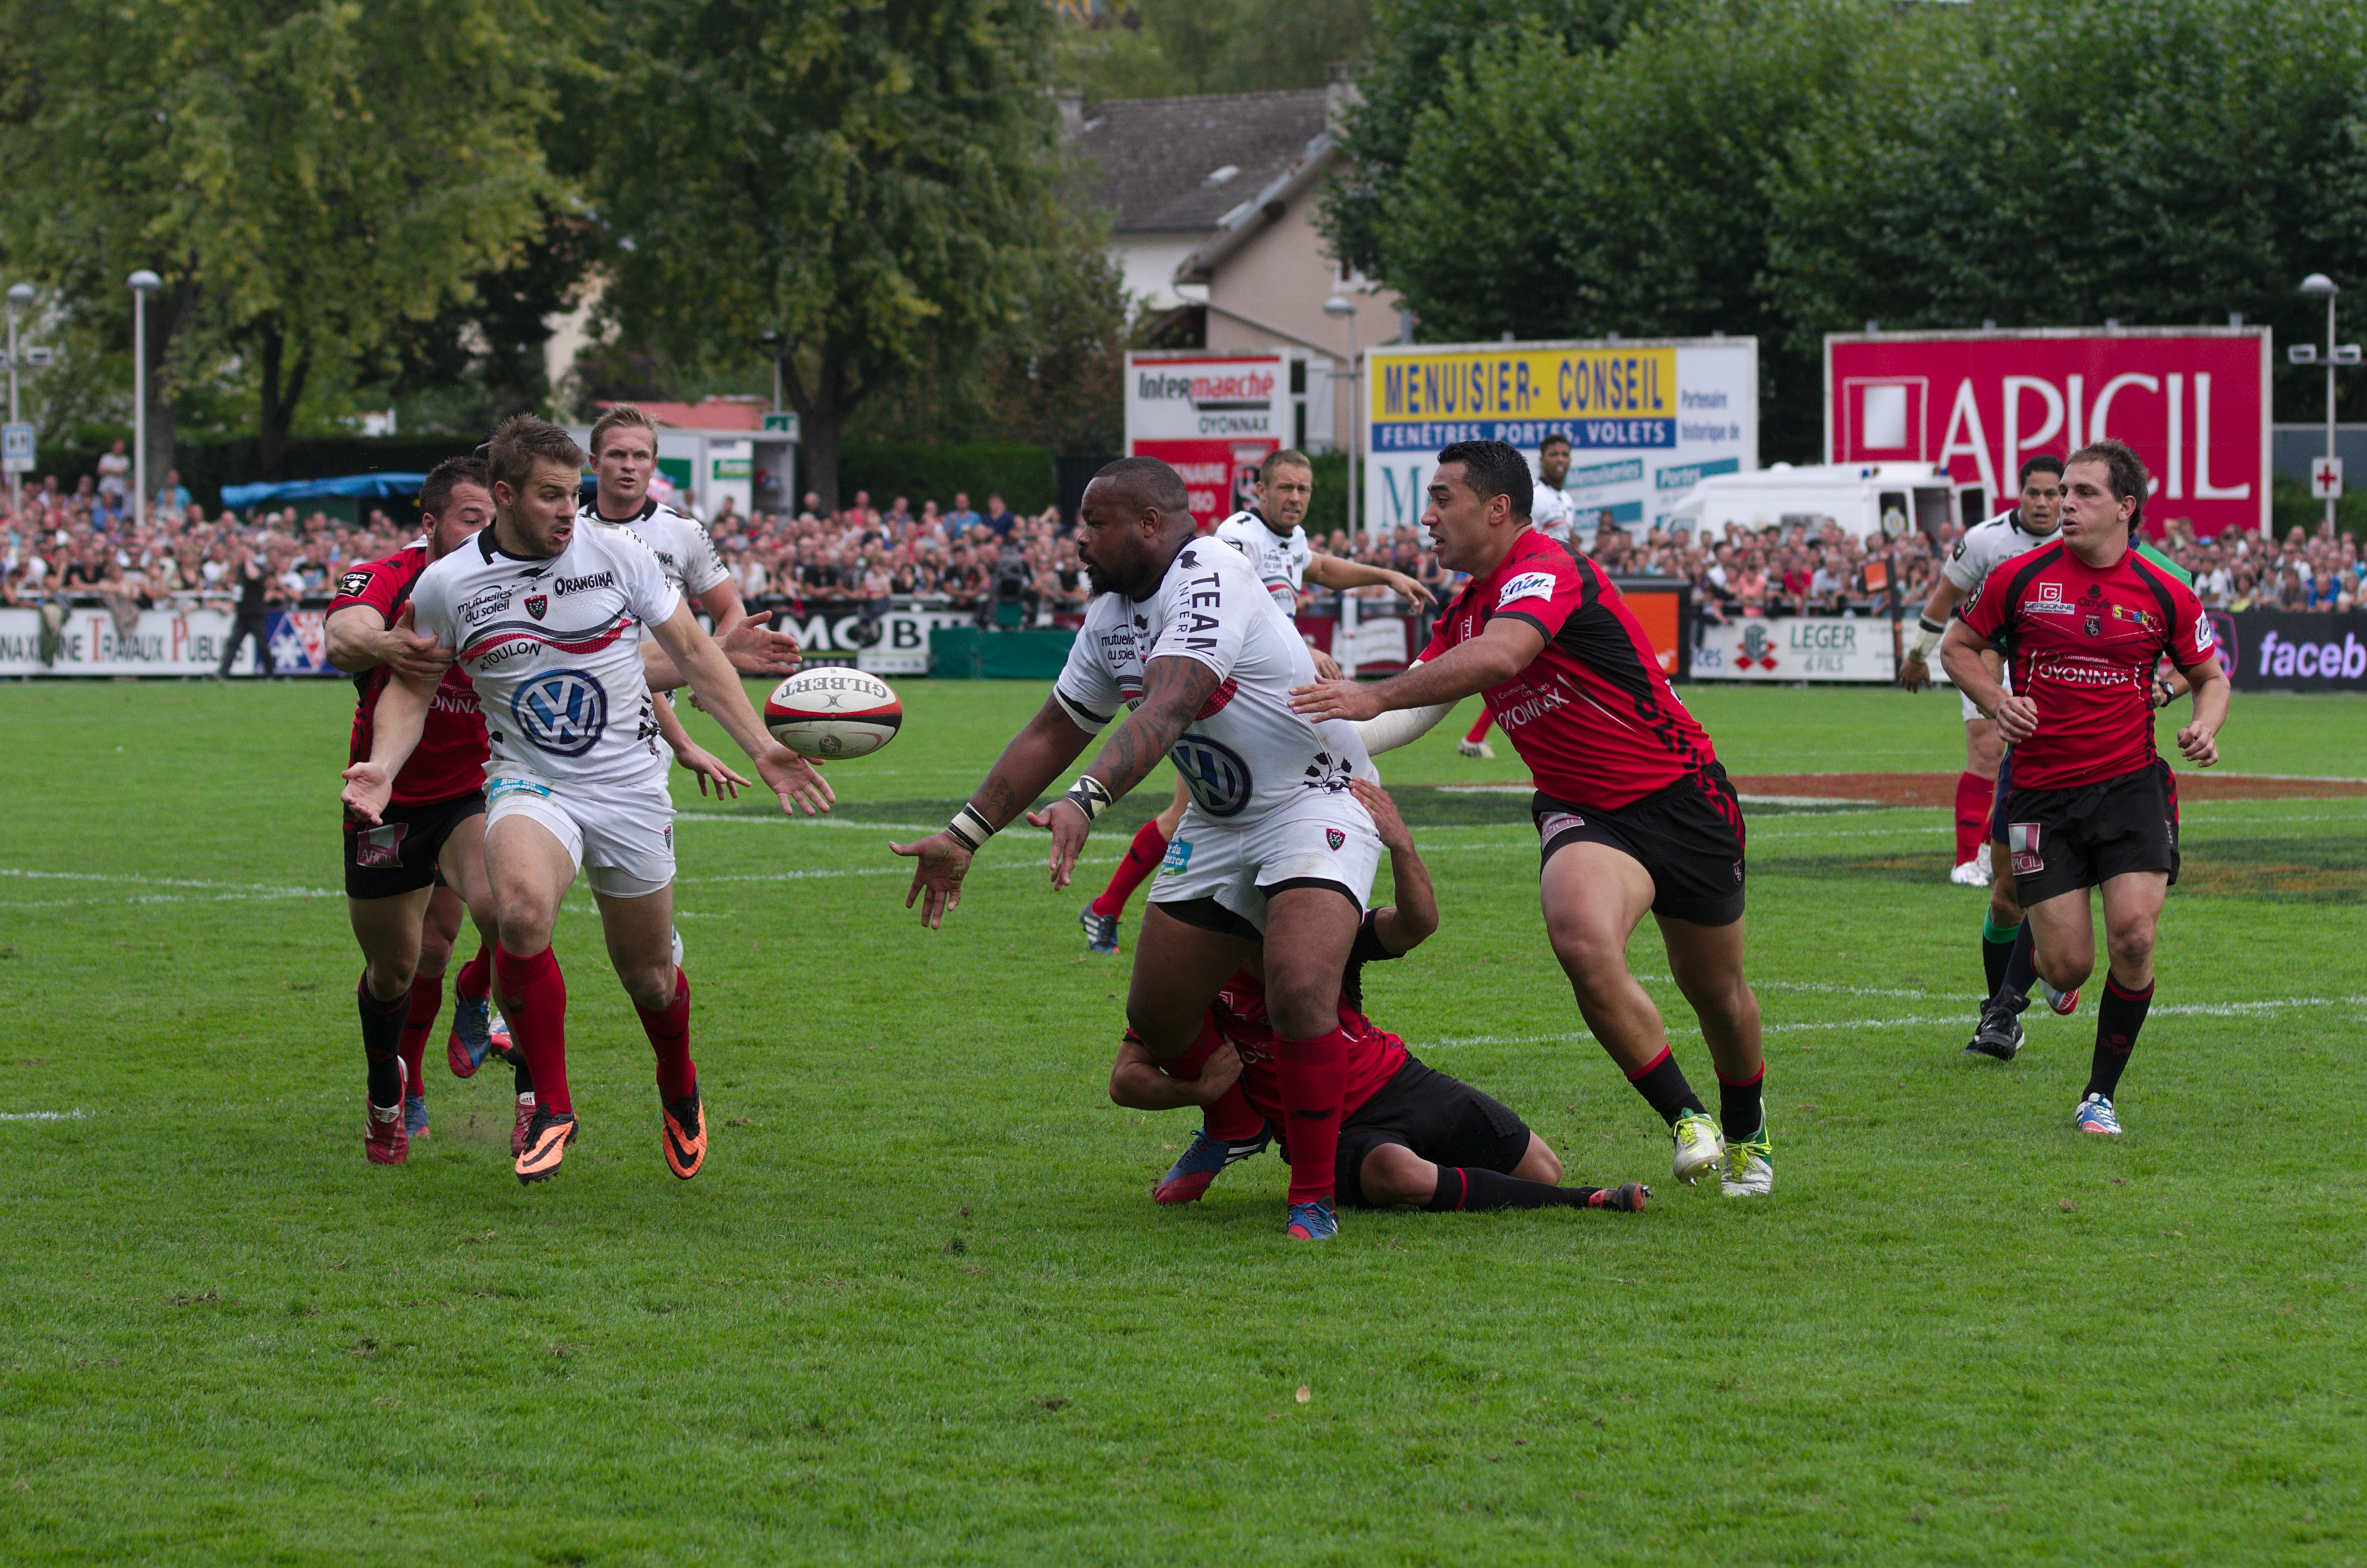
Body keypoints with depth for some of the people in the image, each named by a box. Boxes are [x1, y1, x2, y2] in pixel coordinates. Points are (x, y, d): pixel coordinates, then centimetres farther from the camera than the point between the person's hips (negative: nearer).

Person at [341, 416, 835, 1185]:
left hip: (630, 788, 1)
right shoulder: (447, 584, -4)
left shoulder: (619, 554, -4)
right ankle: (551, 1107, -16)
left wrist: (761, 747, 1)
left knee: (648, 973, 9)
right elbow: (411, 687, 9)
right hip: (529, 785, -1)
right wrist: (384, 763, -10)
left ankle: (679, 1090, 44)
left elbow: (693, 652, 6)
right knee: (521, 912, -33)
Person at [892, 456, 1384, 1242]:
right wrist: (964, 835, 10)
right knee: (1155, 1021, 6)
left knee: (1300, 992, -28)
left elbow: (1167, 710, -38)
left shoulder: (1211, 579, -24)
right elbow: (1054, 733, 14)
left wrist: (1086, 801, -51)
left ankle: (1314, 1198, -14)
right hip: (1218, 820, 9)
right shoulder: (1111, 615, 4)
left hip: (1315, 801, -9)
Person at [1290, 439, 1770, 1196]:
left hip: (1681, 797, -5)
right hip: (1583, 814, 5)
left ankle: (1745, 1133, 40)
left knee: (1717, 993, 11)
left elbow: (1499, 656, -41)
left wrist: (1375, 695, -47)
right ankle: (1688, 1121, -13)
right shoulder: (1464, 612, 7)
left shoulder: (1546, 571, -21)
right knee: (1583, 942, -27)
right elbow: (1413, 714, 6)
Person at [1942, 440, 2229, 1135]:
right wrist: (1997, 701, -7)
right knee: (2068, 965, -6)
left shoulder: (2165, 595, 0)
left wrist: (2205, 726, -7)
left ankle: (2101, 1094, 2)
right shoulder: (2021, 577, -2)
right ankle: (2014, 986, 36)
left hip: (2132, 783, 0)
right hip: (2042, 790, 0)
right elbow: (1958, 646, 11)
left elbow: (2210, 676, 14)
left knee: (2134, 933, -17)